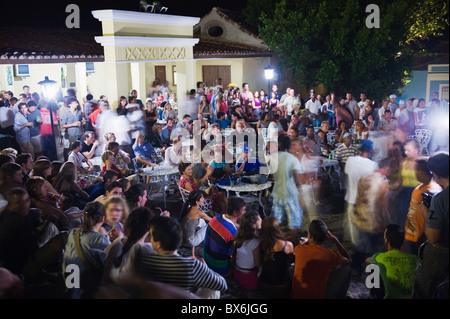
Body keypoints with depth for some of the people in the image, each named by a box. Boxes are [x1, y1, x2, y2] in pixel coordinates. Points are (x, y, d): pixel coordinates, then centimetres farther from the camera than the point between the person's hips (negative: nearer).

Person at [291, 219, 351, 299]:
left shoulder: (299, 249, -10)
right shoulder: (331, 255, -14)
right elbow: (348, 260, 11)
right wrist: (335, 240, 8)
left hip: (295, 296, 2)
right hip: (319, 296, -2)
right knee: (345, 270, 14)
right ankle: (338, 296, 32)